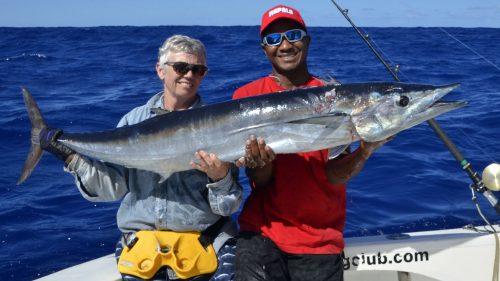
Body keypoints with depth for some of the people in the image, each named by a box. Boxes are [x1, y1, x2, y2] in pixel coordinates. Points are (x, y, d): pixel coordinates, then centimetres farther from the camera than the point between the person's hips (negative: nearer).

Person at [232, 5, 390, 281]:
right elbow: (260, 182, -5)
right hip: (262, 232, 0)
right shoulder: (247, 96, -1)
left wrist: (365, 151, -28)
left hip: (320, 240, 1)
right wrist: (264, 159, -26)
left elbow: (333, 176, -9)